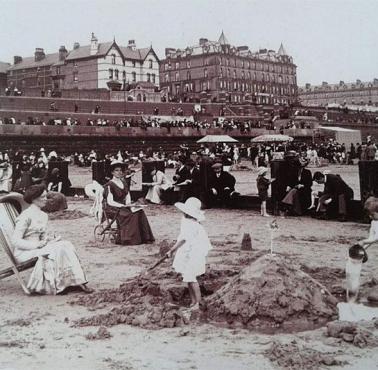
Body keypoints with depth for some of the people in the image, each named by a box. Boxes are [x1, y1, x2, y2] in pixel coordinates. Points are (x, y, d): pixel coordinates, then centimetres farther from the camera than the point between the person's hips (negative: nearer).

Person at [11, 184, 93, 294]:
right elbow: (15, 241, -16)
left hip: (37, 248, 8)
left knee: (67, 245, -16)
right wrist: (37, 245, -23)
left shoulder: (44, 216, 14)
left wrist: (52, 239, -3)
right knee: (58, 249, -28)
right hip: (23, 253, -7)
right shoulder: (26, 216, -13)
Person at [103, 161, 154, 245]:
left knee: (139, 212, -16)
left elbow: (127, 195, 12)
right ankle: (129, 239, -26)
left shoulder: (123, 182, 12)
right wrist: (123, 206, -26)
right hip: (111, 208, -7)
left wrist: (128, 204, -10)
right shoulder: (109, 185, -11)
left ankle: (143, 237, -18)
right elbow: (110, 202, -18)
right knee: (128, 215, -32)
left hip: (122, 206, 7)